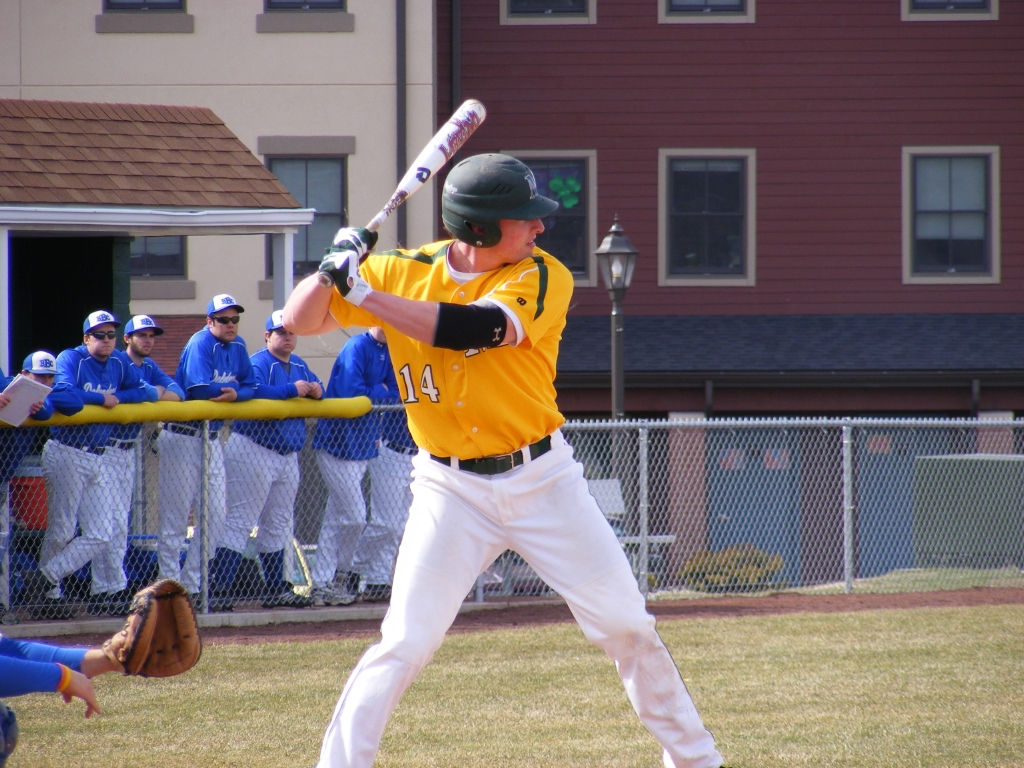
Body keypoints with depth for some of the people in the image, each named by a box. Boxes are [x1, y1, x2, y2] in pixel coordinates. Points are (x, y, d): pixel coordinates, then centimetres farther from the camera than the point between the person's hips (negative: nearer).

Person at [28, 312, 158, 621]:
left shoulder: (120, 362, 10)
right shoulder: (71, 359, -8)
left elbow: (147, 390, 2)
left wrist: (119, 398, -12)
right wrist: (102, 398, -17)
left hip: (98, 457, 7)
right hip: (66, 454, -7)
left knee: (101, 534, 0)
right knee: (62, 529, -4)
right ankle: (47, 595, 3)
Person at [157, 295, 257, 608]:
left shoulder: (237, 347, 9)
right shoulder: (201, 344, -14)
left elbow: (251, 386, 3)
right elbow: (199, 388, -26)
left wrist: (235, 394, -18)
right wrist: (229, 390, -12)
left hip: (212, 438, 8)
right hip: (182, 438, -8)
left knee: (216, 519, 6)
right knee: (175, 520, -4)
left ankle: (193, 587, 13)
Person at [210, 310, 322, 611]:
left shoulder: (299, 365, 15)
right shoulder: (259, 363, -12)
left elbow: (315, 388, 17)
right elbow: (254, 392, -29)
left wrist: (316, 391, -7)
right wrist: (292, 390, -26)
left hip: (288, 453, 9)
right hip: (254, 451, -9)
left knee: (279, 526, 15)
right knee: (241, 520, -12)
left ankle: (276, 589, 22)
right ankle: (218, 587, -14)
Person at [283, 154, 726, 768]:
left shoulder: (543, 278, -12)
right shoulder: (401, 273, -5)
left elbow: (470, 329, -29)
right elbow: (300, 321, 0)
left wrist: (364, 293, -31)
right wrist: (333, 270, -22)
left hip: (543, 480, 0)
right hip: (451, 492, 0)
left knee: (628, 625, 5)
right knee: (404, 645, -11)